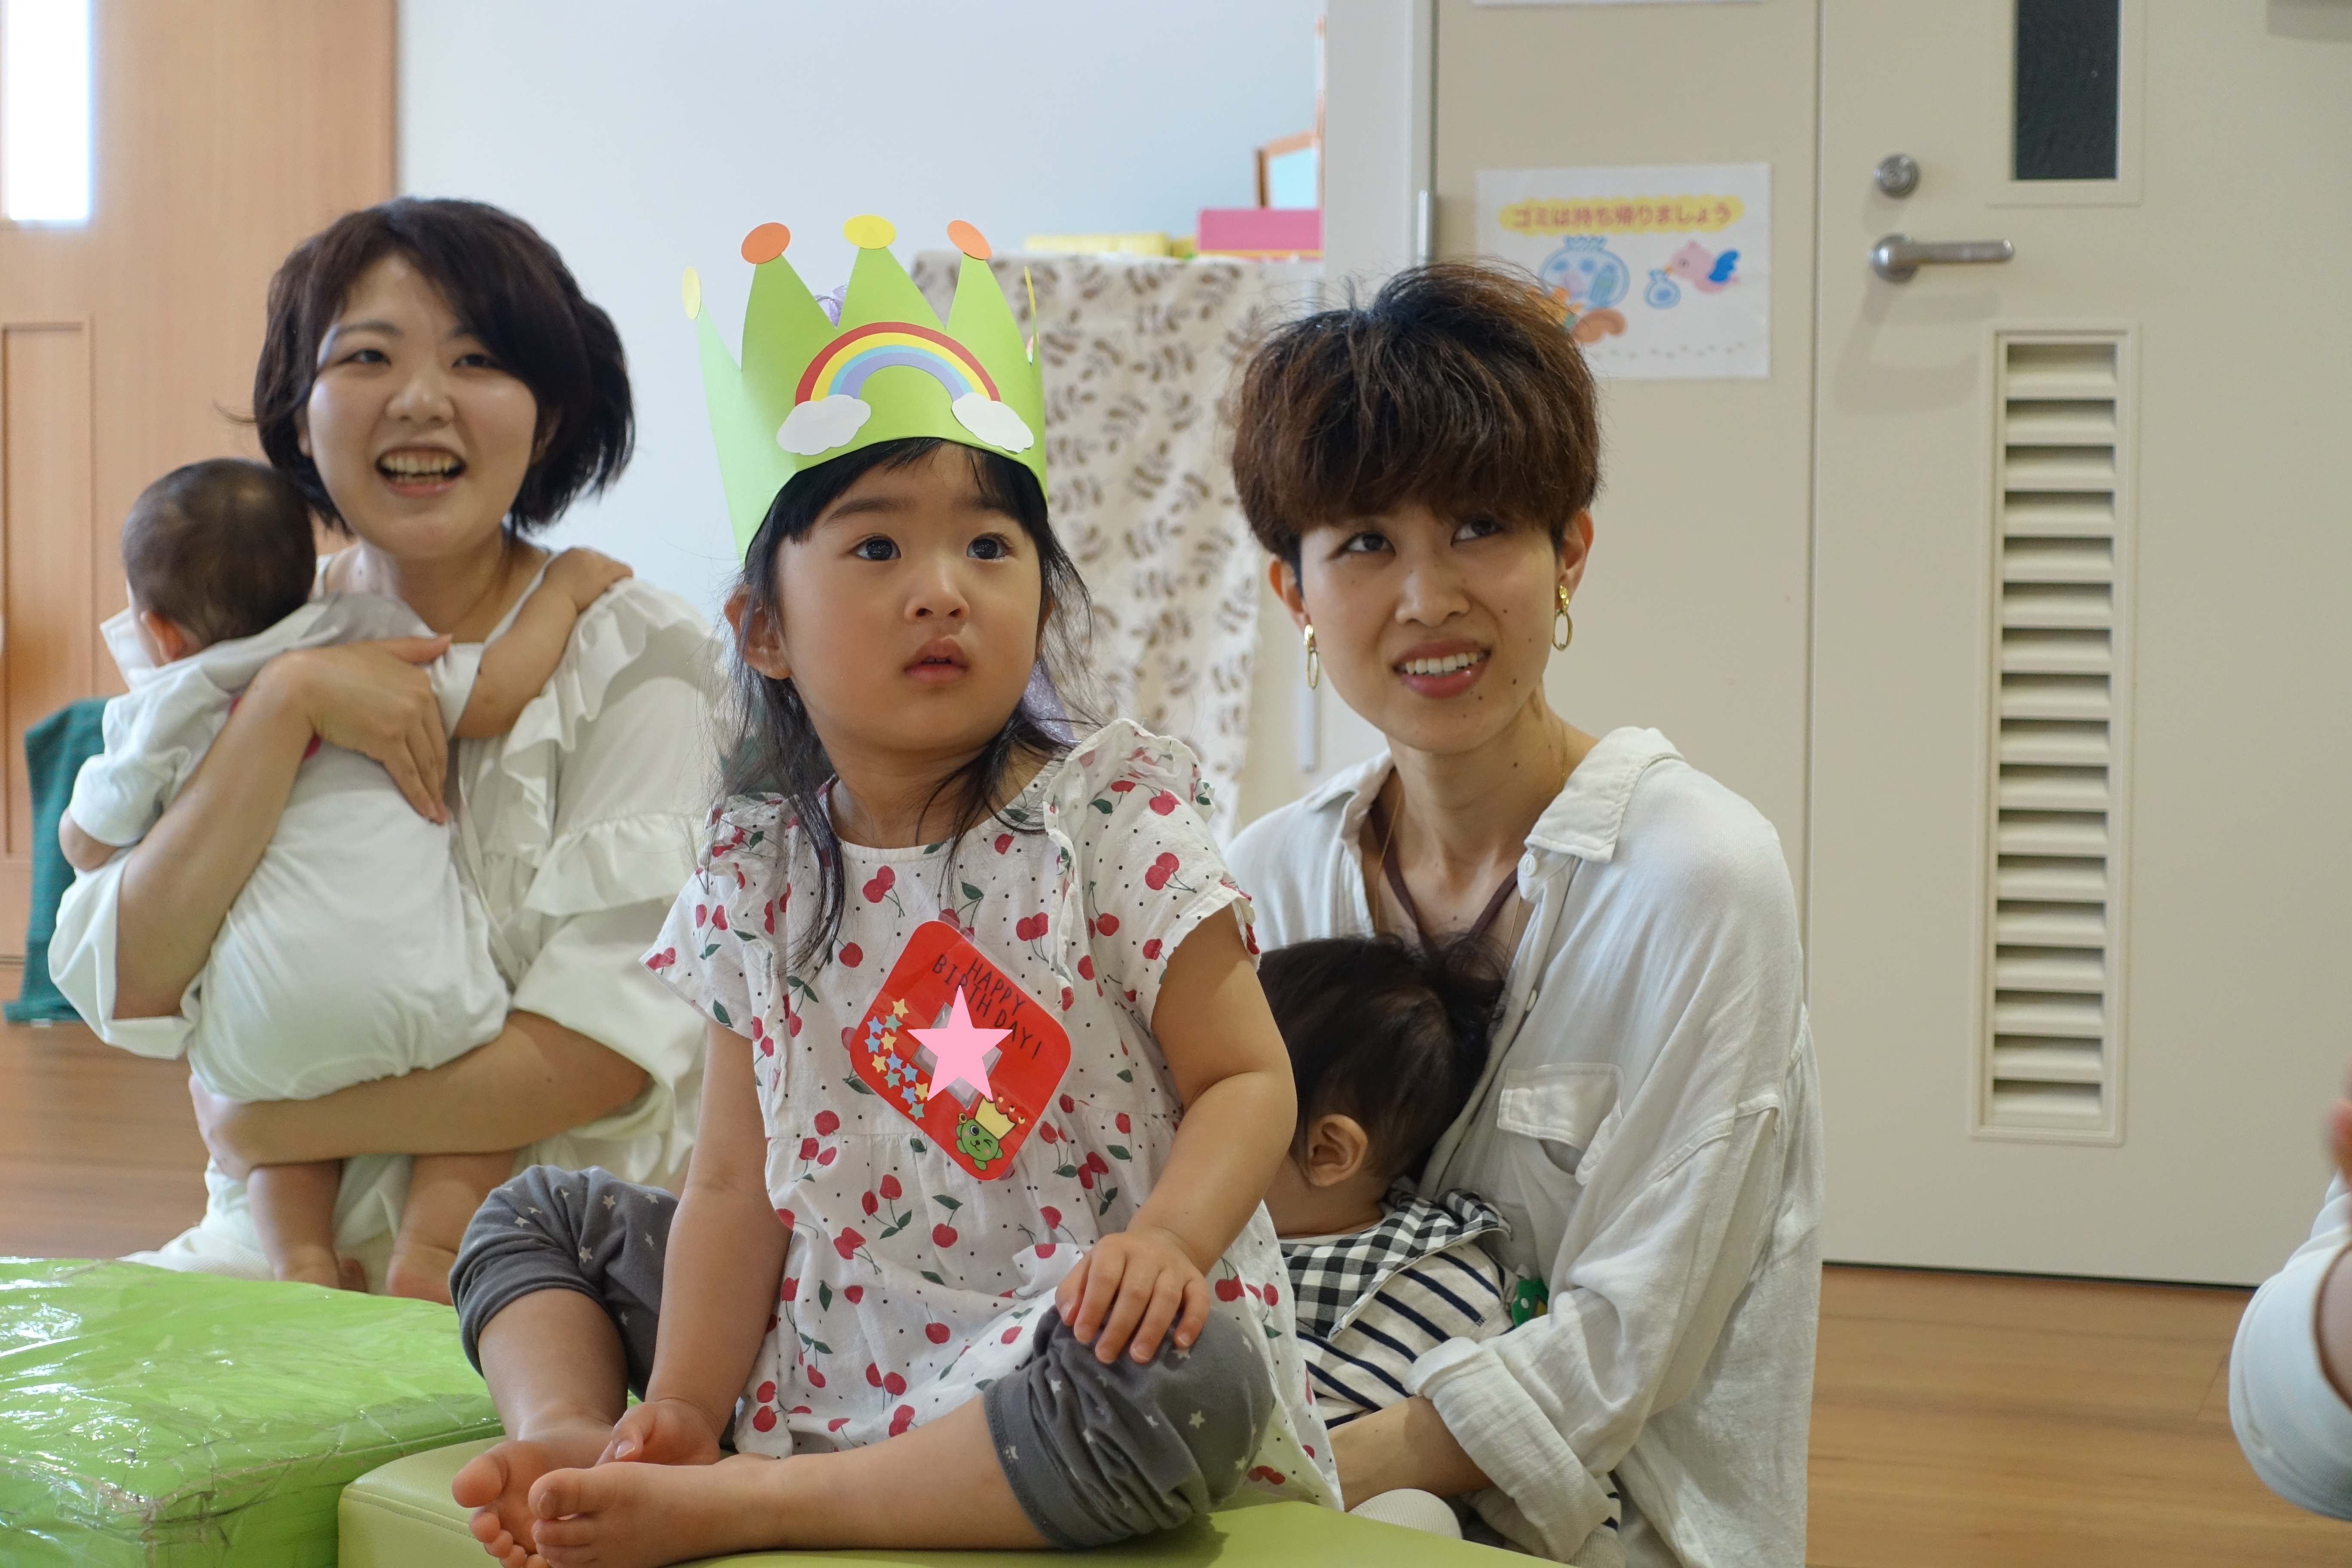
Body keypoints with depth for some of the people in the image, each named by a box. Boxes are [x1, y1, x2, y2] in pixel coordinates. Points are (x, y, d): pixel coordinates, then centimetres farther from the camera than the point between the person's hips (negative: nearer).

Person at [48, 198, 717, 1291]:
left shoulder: (634, 657, -6)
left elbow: (604, 1054, -15)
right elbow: (128, 994, -6)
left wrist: (267, 1123, -9)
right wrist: (285, 705, -14)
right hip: (286, 1237, 4)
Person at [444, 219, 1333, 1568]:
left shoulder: (1116, 814, -9)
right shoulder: (758, 874, 3)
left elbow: (1247, 1079, -11)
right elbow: (738, 1184, 3)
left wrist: (1164, 1237, -31)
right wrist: (678, 1412, -8)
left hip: (1066, 1354, -5)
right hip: (836, 1351, 5)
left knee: (1189, 1381, -39)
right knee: (539, 1217, 14)